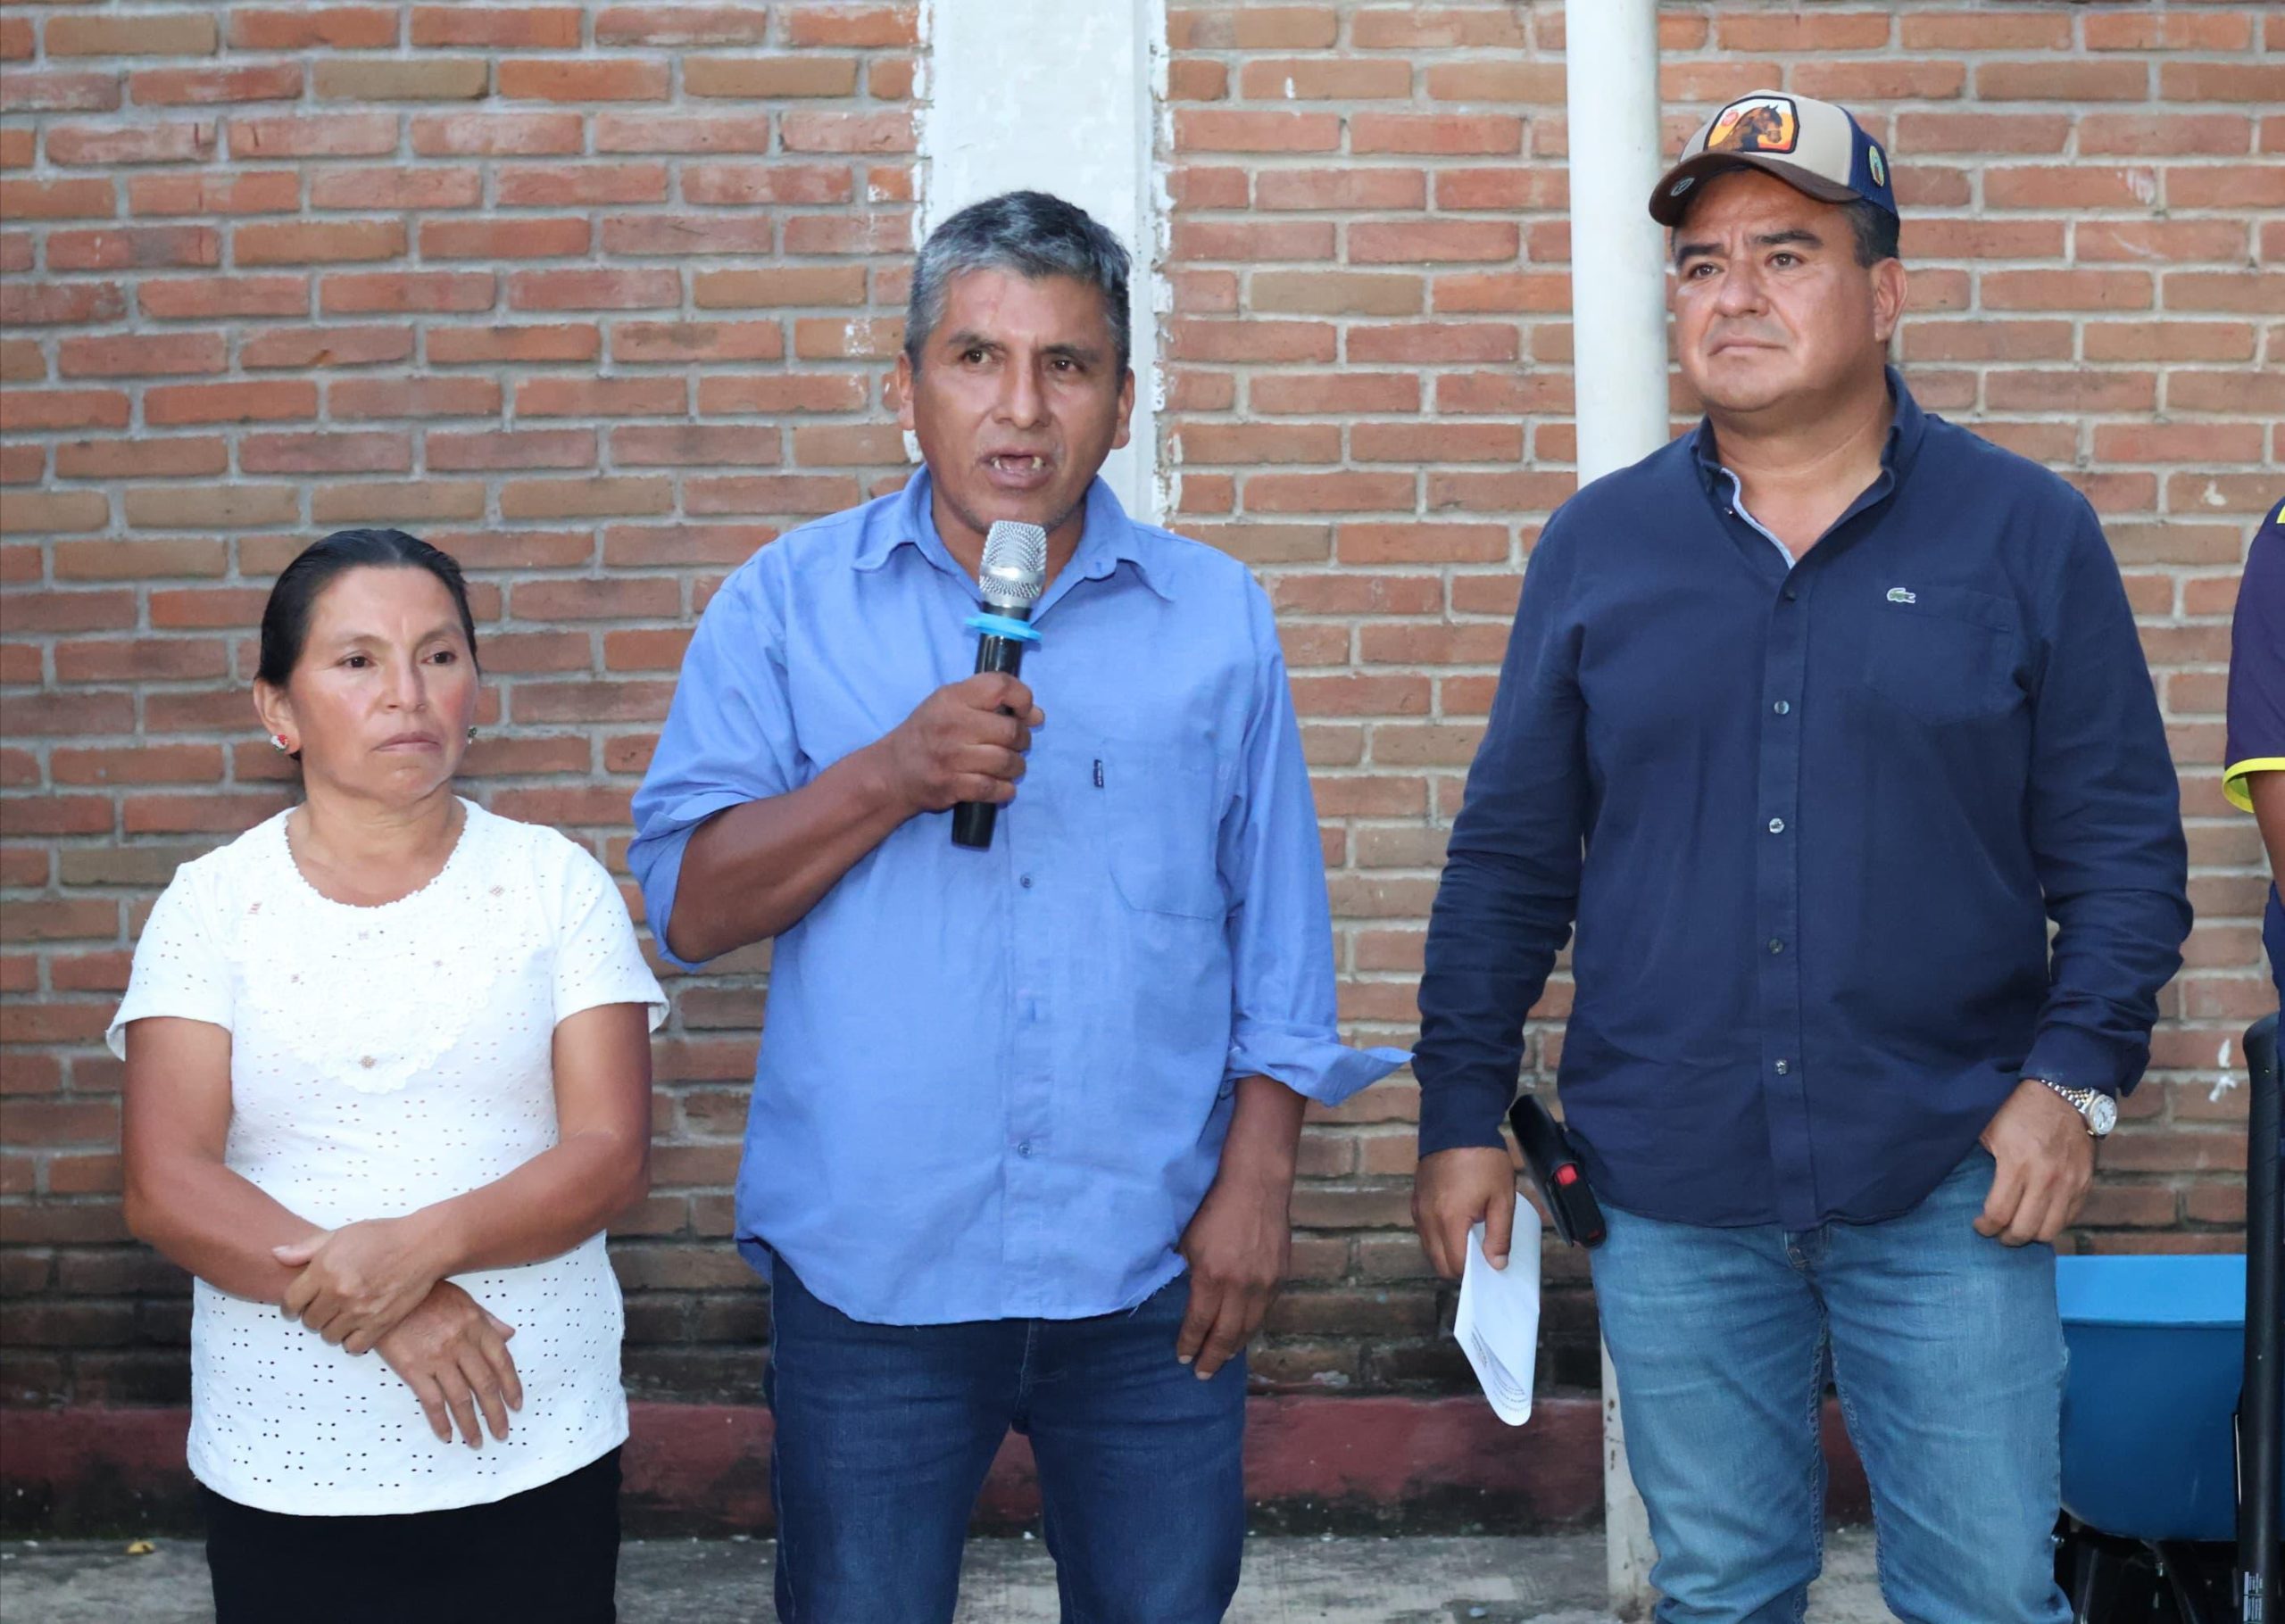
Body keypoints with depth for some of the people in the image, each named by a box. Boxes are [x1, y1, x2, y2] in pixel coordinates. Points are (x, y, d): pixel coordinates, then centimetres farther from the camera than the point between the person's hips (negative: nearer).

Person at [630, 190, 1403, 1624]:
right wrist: (893, 775, -18)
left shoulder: (1218, 617, 7)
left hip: (1152, 1269, 1)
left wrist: (1257, 1180, -1)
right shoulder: (789, 604, 3)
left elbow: (1278, 931, 8)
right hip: (871, 1271, -1)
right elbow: (689, 906, -4)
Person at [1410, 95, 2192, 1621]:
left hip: (1949, 1187, -1)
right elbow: (1509, 857, 8)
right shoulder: (1598, 546, 5)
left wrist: (2077, 1072, -10)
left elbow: (2123, 843, 2)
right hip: (1672, 1201, 2)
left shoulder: (2026, 534, 1)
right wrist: (1463, 1110, 4)